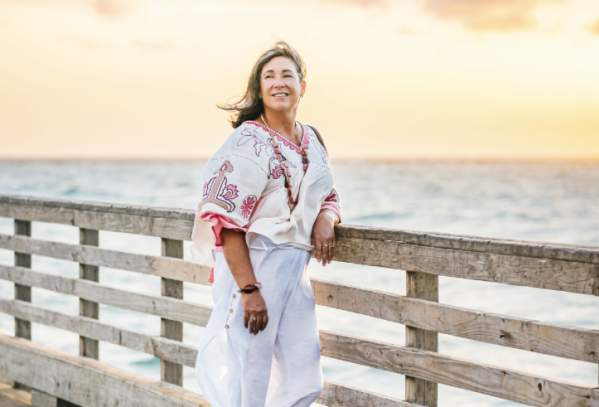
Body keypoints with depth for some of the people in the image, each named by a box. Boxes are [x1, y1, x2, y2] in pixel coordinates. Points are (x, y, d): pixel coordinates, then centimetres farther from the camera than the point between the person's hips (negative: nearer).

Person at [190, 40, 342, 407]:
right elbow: (227, 223, -15)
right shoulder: (248, 142, -10)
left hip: (296, 271, 7)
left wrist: (326, 219, -5)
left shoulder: (312, 141, 10)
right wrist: (249, 289, -21)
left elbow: (329, 199, 20)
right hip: (252, 267, -7)